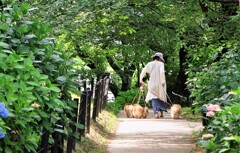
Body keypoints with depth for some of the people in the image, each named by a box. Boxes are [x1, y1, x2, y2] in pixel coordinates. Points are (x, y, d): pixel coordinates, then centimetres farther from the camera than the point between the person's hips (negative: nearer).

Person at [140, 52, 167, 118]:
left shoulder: (149, 64, 8)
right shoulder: (160, 64, -1)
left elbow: (143, 72, 4)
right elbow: (162, 72, -17)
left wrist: (141, 80, 13)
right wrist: (163, 81, -15)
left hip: (152, 84, 2)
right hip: (160, 84, -1)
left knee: (154, 98, -1)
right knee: (161, 97, 16)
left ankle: (156, 112, -20)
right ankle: (161, 112, 16)